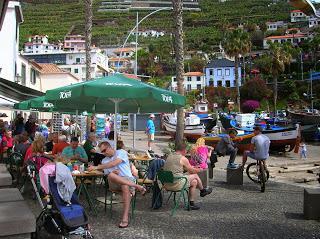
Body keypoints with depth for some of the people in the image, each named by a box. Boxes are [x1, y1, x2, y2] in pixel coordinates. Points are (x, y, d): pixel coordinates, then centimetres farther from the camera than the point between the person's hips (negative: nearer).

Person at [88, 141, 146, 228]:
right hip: (114, 183, 3)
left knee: (125, 186, -40)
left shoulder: (121, 152, 5)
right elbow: (107, 173, 12)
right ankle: (137, 186, -29)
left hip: (127, 179, -3)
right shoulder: (104, 160, 24)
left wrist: (97, 167, -16)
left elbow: (114, 163, -14)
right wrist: (113, 172, -12)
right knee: (111, 175, -34)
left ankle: (125, 217, -42)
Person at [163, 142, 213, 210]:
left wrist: (194, 167, 39)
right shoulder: (183, 158, -10)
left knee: (194, 182, 20)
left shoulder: (169, 156, 15)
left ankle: (191, 203, 25)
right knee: (195, 176, 9)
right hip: (176, 184, -8)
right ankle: (203, 190, 33)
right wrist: (199, 170, 25)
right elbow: (192, 171, 4)